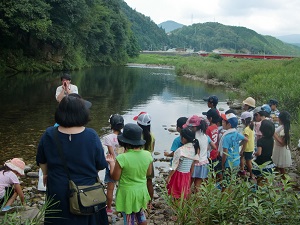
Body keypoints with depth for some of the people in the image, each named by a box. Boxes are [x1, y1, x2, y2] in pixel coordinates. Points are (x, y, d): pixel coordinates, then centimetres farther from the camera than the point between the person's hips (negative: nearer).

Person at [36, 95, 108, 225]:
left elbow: (42, 161, 2)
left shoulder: (49, 135, -15)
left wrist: (46, 174, 22)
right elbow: (101, 165, -9)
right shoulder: (91, 136, -20)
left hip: (58, 191, 1)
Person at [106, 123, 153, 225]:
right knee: (141, 215, 26)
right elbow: (149, 173, 2)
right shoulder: (147, 155, -12)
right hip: (141, 192, 4)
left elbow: (115, 177, -13)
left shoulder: (121, 158, -26)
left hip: (128, 194, -4)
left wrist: (112, 163, 0)